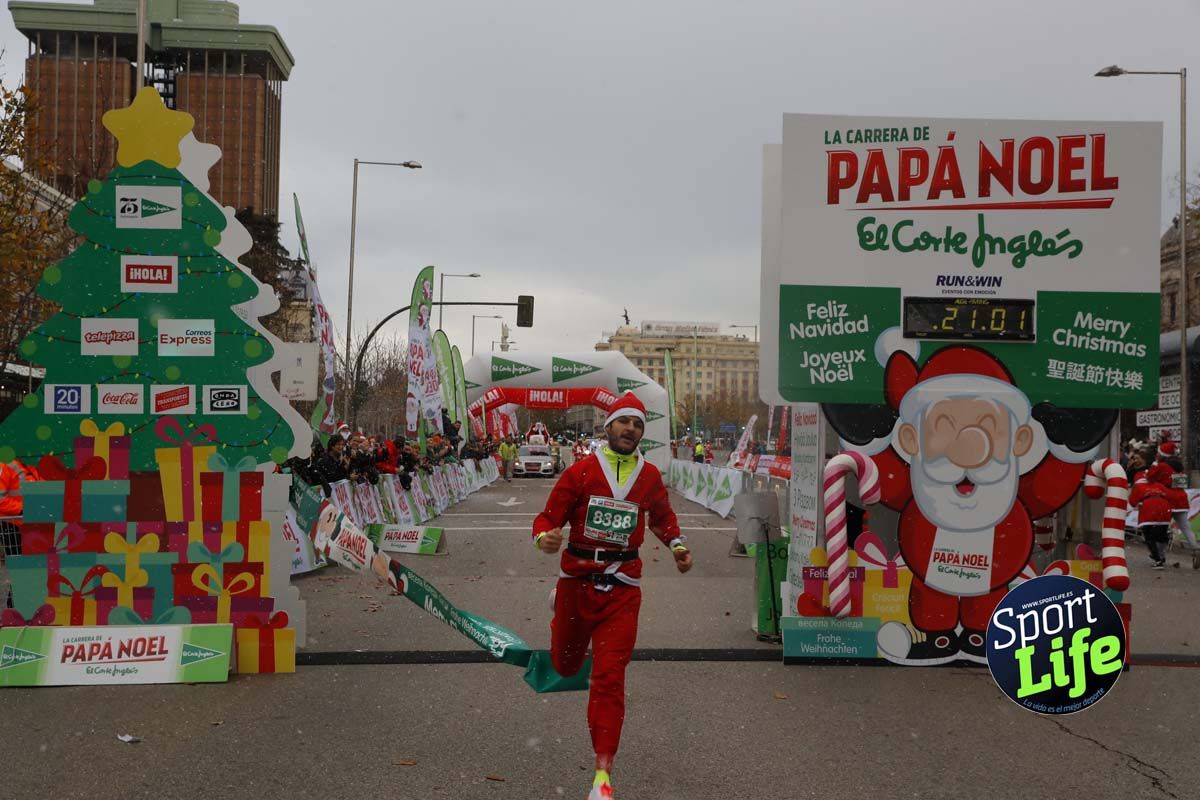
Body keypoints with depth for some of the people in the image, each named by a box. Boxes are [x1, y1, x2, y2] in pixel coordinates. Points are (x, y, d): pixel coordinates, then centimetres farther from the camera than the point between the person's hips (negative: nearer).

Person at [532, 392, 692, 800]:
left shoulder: (649, 476, 4)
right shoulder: (581, 471, -6)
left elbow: (662, 516, 23)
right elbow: (550, 516, -6)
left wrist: (677, 545, 8)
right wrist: (544, 538, -28)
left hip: (622, 587, 0)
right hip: (577, 579, 0)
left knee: (609, 676, -7)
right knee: (564, 664, 20)